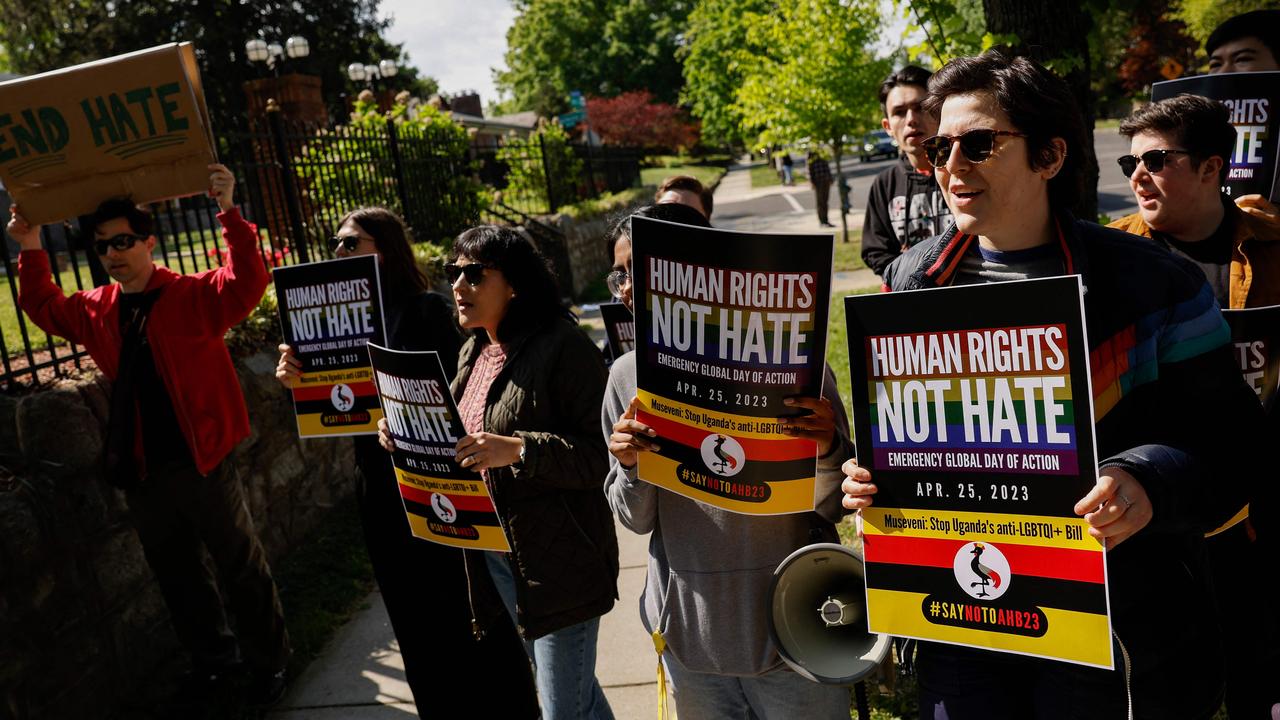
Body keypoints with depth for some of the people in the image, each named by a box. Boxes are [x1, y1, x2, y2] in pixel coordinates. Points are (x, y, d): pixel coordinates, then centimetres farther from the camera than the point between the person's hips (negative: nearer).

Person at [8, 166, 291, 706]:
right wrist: (31, 251, 9)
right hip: (139, 472, 6)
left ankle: (268, 662, 25)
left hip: (202, 463, -6)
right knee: (176, 575, 19)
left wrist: (228, 215, -36)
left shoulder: (193, 297, -11)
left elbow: (247, 284, -27)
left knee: (241, 569, 7)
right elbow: (45, 309, 23)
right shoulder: (98, 310, 8)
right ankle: (214, 659, 38)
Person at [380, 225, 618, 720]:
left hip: (558, 559, -8)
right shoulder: (474, 351, 9)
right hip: (493, 553, 8)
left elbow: (601, 453, -22)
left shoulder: (562, 346, -18)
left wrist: (518, 449, -32)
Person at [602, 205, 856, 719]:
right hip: (689, 633, 3)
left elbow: (832, 507, -6)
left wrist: (827, 451, -26)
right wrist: (631, 468, -16)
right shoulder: (628, 376, -2)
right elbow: (636, 520, 4)